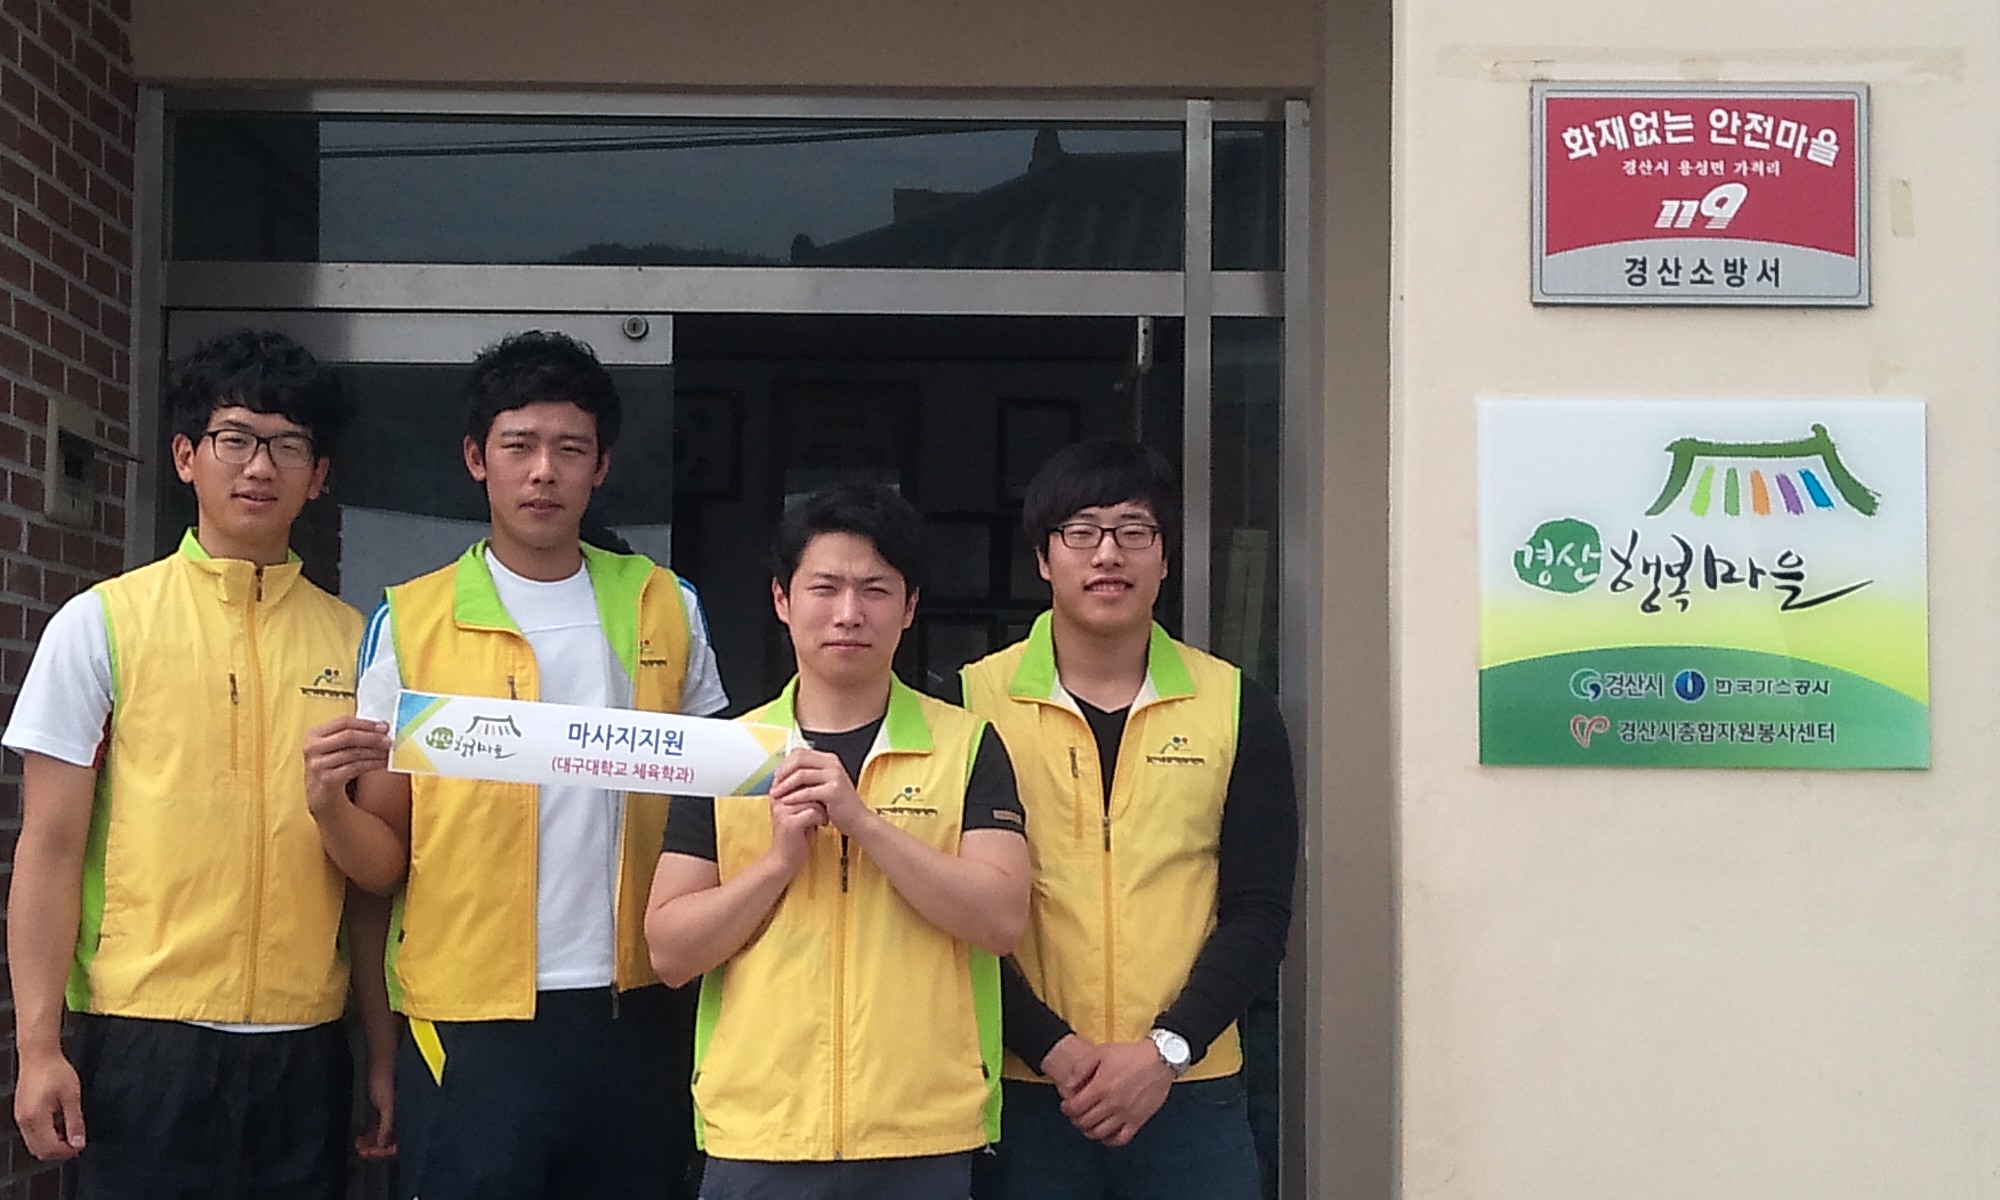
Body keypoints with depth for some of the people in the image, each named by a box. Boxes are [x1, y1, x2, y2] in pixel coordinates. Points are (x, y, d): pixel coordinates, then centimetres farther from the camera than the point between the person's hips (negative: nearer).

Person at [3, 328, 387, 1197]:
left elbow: (382, 863, 10)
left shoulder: (352, 640, 7)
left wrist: (331, 809, -12)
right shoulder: (101, 624, 0)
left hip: (305, 1048, 3)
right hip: (145, 1042, -2)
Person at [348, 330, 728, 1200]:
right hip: (471, 1022, -2)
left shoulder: (666, 610, 6)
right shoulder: (409, 622, 0)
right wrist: (377, 1027, -3)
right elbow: (382, 836, 3)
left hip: (637, 1014, 2)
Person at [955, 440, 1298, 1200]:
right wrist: (1051, 1048, -12)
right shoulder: (973, 703, 0)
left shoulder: (1237, 709, 4)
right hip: (1022, 1097, -1)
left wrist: (1166, 1050, -10)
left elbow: (1259, 910, 2)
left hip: (1189, 1096, 1)